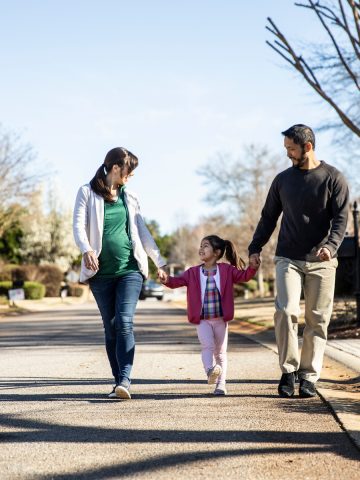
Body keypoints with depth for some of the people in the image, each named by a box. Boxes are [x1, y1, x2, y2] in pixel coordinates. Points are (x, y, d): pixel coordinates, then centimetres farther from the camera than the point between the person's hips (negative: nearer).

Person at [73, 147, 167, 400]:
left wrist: (160, 263, 14)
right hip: (101, 272, -1)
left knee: (124, 322, -16)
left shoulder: (130, 197, 13)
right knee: (110, 328, 4)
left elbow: (143, 232, 17)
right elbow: (79, 225, -6)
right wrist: (86, 250, -26)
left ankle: (124, 380, -22)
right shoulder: (88, 193, 4)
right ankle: (119, 382, 11)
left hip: (130, 269, 1)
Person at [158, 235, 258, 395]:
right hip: (202, 320, 0)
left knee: (220, 352, 9)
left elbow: (244, 275, -4)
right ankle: (210, 371, -39)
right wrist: (166, 279, -28)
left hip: (220, 319, 0)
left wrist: (253, 267, -23)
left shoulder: (227, 270, 1)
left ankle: (221, 384, 16)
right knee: (207, 346, -21)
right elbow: (178, 281, -7)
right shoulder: (193, 272, 2)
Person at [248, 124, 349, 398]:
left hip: (321, 262, -1)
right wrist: (255, 248, 7)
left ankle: (309, 377, 7)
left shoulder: (333, 178, 2)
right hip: (288, 259, 2)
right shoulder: (283, 179, 11)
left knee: (317, 320, 0)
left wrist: (331, 245, -22)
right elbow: (269, 217, 17)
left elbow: (341, 218, -5)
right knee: (286, 310, -15)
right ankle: (288, 370, -4)